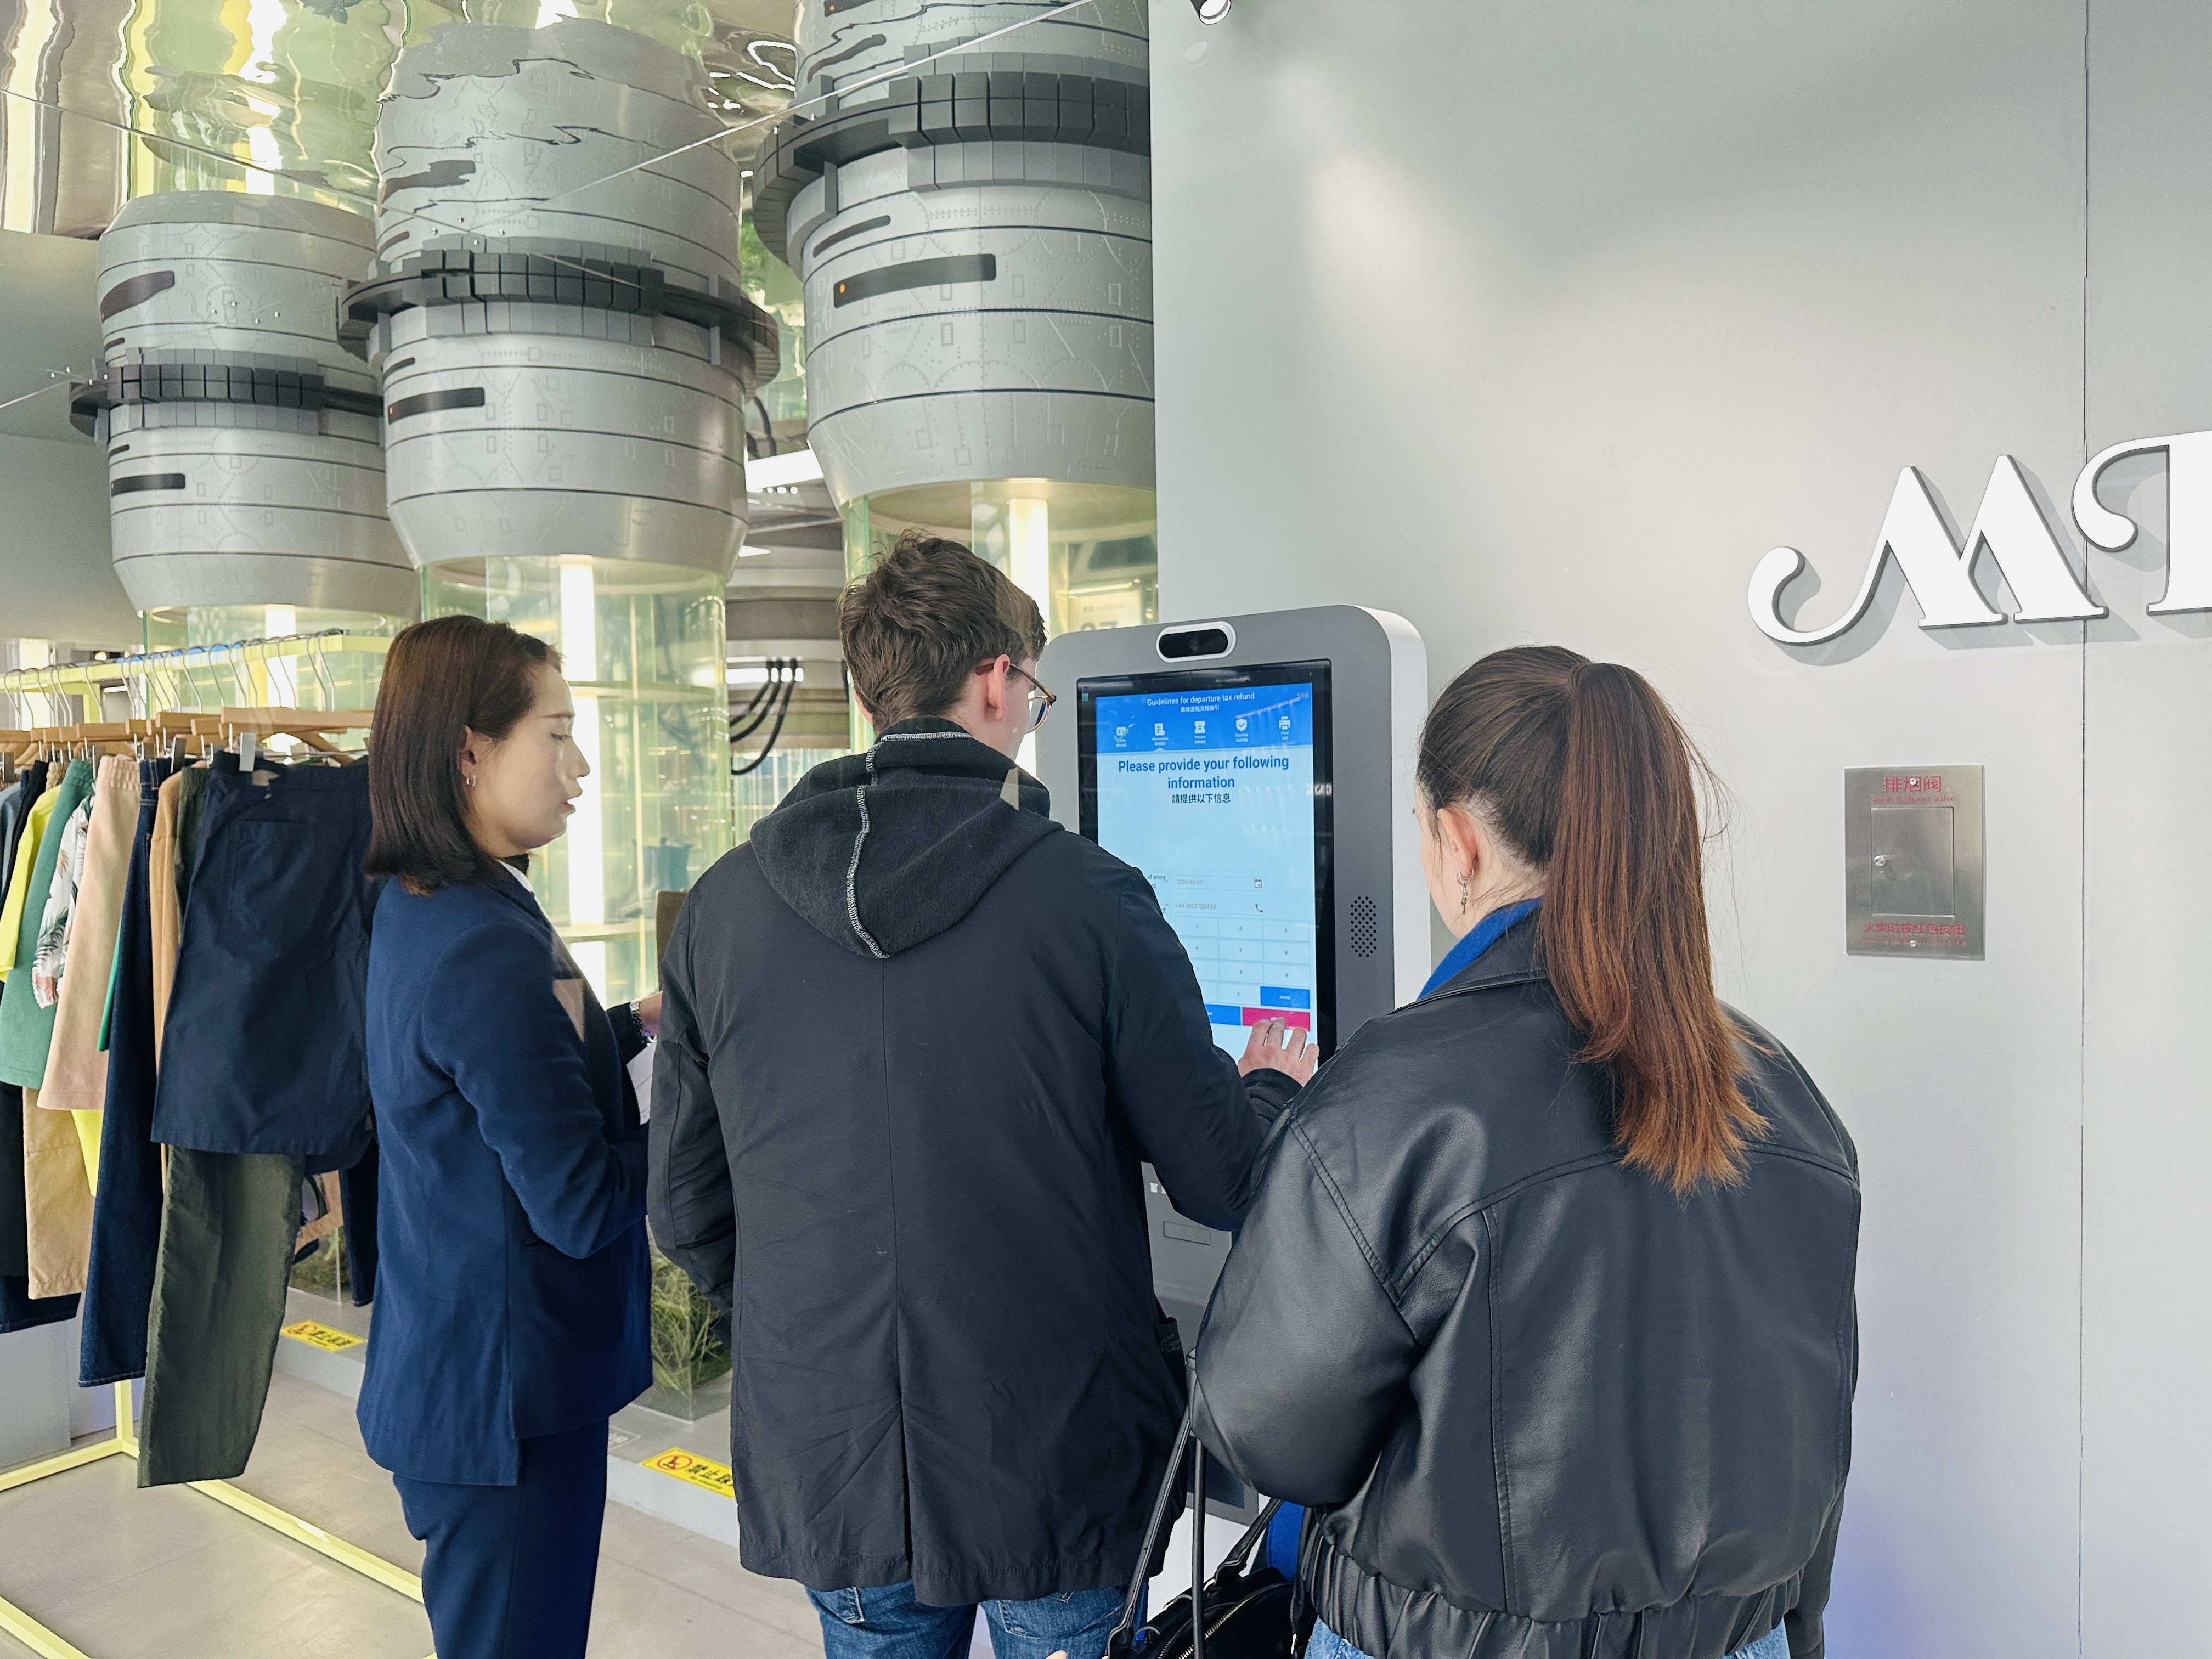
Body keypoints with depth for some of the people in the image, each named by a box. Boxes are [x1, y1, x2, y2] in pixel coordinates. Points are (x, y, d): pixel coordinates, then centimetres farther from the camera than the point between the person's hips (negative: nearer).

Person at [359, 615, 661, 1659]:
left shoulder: (417, 909, 4)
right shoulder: (488, 952, -27)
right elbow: (583, 1208, -24)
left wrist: (635, 1024, 5)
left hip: (446, 1368, 10)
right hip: (511, 1396, -10)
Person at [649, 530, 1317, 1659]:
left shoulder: (721, 906, -4)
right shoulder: (1087, 897, -16)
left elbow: (685, 1208, 3)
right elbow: (1220, 1180, -10)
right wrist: (1274, 1088, 12)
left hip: (825, 1467, 4)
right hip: (1054, 1470, -3)